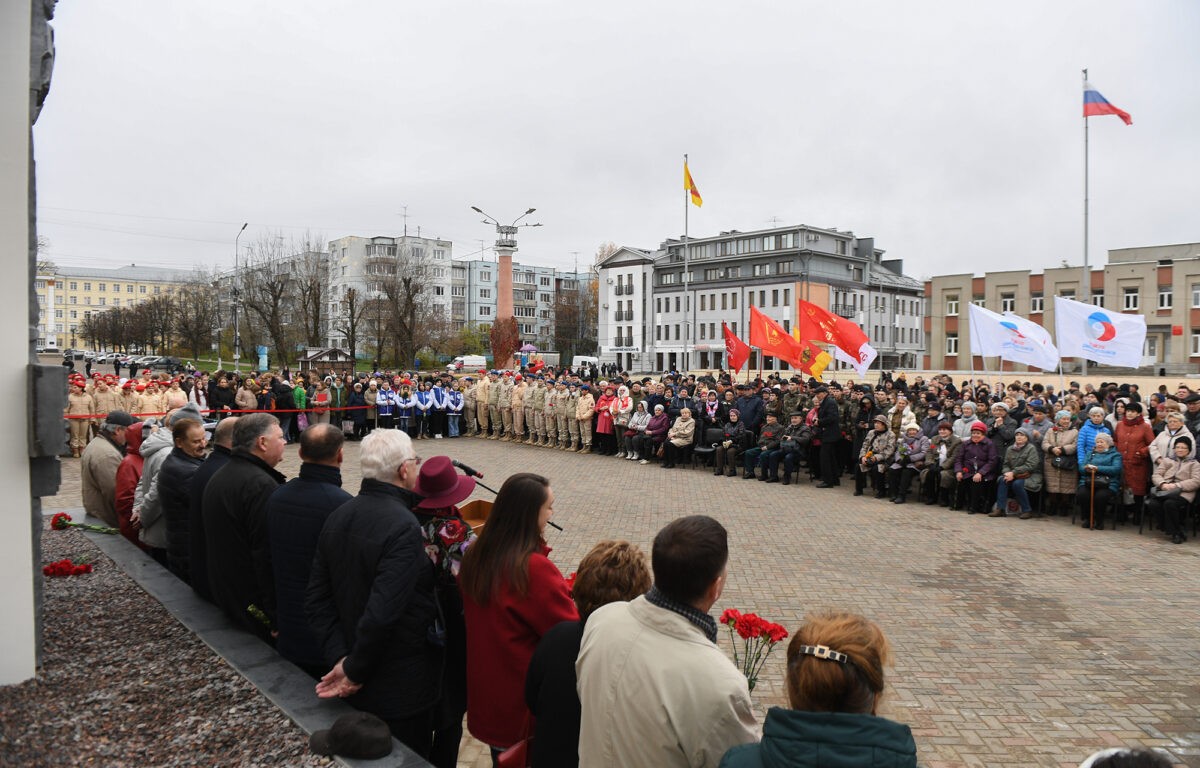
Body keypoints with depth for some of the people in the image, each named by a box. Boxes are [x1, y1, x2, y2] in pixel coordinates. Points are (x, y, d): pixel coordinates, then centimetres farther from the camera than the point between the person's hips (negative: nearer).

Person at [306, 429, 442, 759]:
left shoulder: (338, 517, -2)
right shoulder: (403, 526, -27)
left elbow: (317, 601, -1)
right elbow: (381, 613, -32)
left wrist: (340, 657, -4)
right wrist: (355, 671, -18)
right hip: (401, 686, -7)